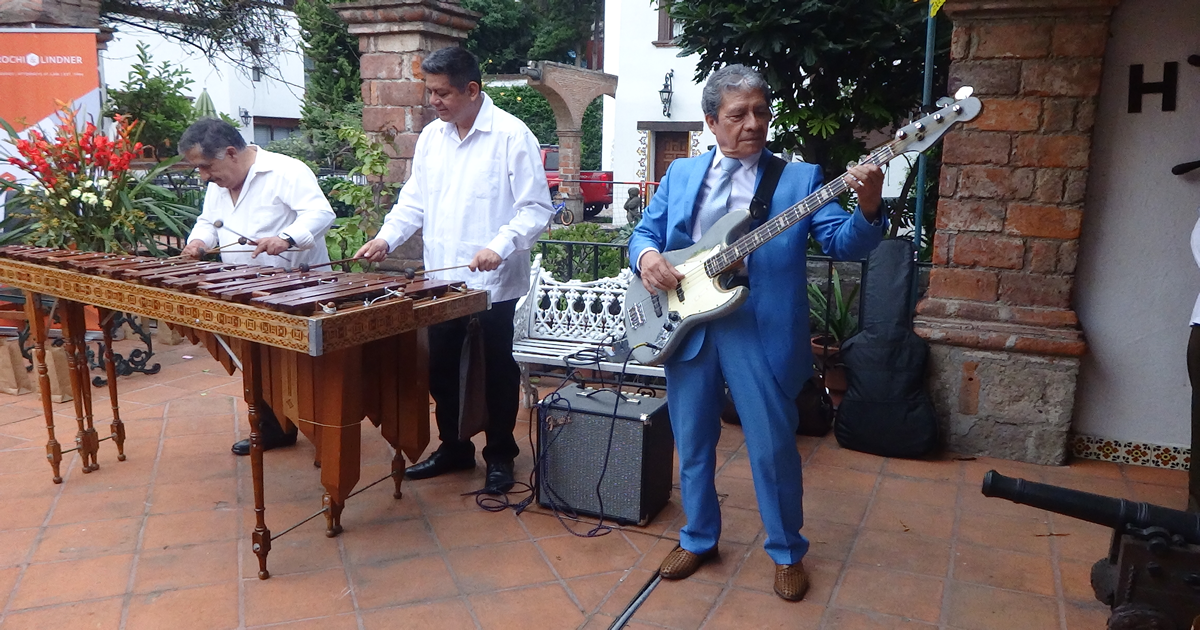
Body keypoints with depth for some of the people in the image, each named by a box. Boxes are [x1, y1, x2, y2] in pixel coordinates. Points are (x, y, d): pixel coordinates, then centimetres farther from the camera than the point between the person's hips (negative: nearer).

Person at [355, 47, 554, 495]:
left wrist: (499, 246, -25)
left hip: (493, 283, -6)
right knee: (441, 368, 14)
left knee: (497, 372, 7)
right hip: (440, 280, 6)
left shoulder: (511, 135, -10)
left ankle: (500, 457, 23)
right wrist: (386, 238, 0)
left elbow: (537, 208, -12)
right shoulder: (431, 136, 9)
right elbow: (414, 200, 15)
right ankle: (453, 447, 32)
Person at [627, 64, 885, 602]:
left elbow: (843, 243, -5)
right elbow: (644, 230, 12)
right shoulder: (680, 174, 11)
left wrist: (868, 210, -27)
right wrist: (646, 256, -11)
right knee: (692, 444, 14)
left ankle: (787, 553, 26)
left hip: (759, 329, -3)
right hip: (684, 325, 3)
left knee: (773, 448, 4)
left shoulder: (800, 177, 3)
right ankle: (698, 539, 35)